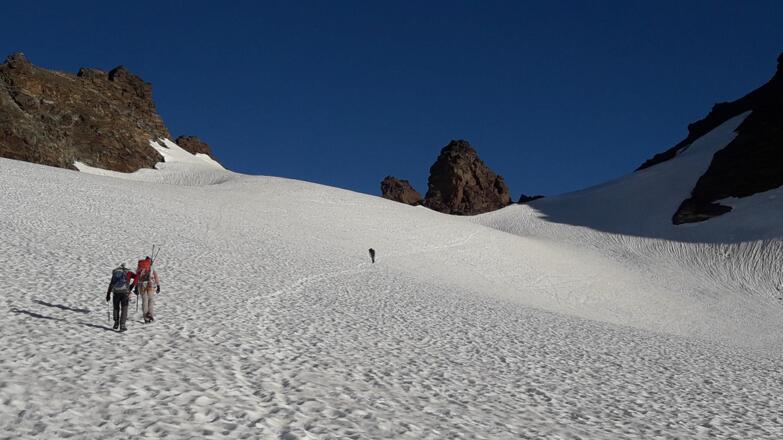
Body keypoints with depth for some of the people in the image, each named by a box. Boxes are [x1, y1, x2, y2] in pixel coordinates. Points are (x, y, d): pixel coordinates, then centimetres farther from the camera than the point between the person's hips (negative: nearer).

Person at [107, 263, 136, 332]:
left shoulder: (115, 273, 18)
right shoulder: (128, 273, 11)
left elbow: (111, 284, 14)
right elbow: (136, 277, -4)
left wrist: (108, 294, 15)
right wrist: (131, 286, 1)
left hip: (116, 292, 2)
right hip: (124, 292, -2)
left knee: (116, 308, 19)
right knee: (124, 309, 4)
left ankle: (116, 324, 25)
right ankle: (122, 325, -3)